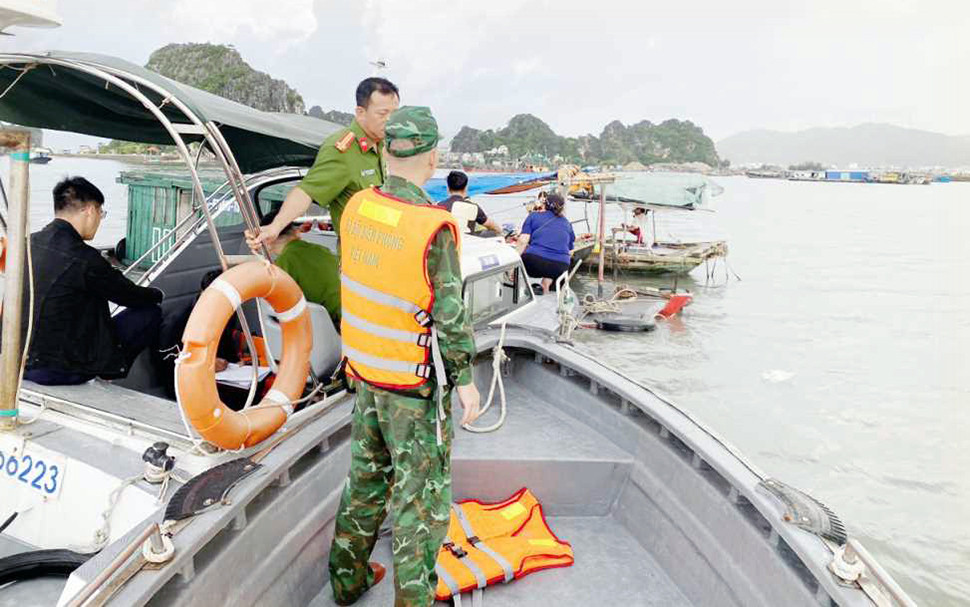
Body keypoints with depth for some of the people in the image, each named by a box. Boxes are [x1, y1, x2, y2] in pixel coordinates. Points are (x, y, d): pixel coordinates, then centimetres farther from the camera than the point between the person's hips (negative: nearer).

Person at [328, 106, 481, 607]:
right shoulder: (434, 227, -22)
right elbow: (449, 313, -18)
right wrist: (466, 379, -9)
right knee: (421, 491, 8)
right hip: (416, 382, -7)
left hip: (365, 369, 7)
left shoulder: (357, 208, -2)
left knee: (366, 476, 22)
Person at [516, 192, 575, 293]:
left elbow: (523, 241, 3)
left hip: (534, 262, -3)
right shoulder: (567, 224, 25)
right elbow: (570, 253, 27)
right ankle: (546, 283, 12)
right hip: (560, 268, 3)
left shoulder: (534, 216, 17)